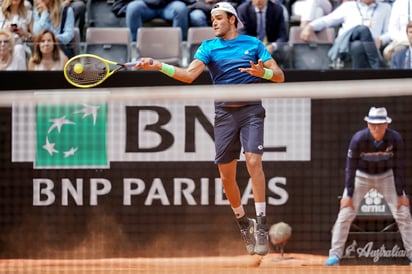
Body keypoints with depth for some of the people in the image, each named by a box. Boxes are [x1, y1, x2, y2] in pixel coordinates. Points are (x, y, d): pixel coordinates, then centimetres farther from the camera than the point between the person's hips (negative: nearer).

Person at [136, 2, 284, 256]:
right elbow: (189, 75, -6)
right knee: (226, 175, 1)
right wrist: (158, 65, -19)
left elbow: (279, 76, 2)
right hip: (224, 113, 2)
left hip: (251, 110, -2)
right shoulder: (209, 46, 8)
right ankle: (244, 224, 22)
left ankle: (261, 227, -18)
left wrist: (263, 72, -20)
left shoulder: (253, 43, 6)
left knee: (254, 162, -21)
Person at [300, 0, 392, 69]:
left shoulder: (385, 8, 29)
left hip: (371, 48, 1)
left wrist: (380, 40, -6)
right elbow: (326, 20, 21)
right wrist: (310, 27, 1)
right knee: (363, 29, -35)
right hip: (346, 43, -1)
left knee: (357, 46, -38)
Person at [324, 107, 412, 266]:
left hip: (386, 177, 1)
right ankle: (335, 254, -2)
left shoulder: (395, 139, -24)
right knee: (346, 214, -10)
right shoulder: (358, 139, -27)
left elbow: (399, 167, -15)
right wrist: (348, 195, -19)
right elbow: (351, 167, -20)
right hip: (361, 176, -1)